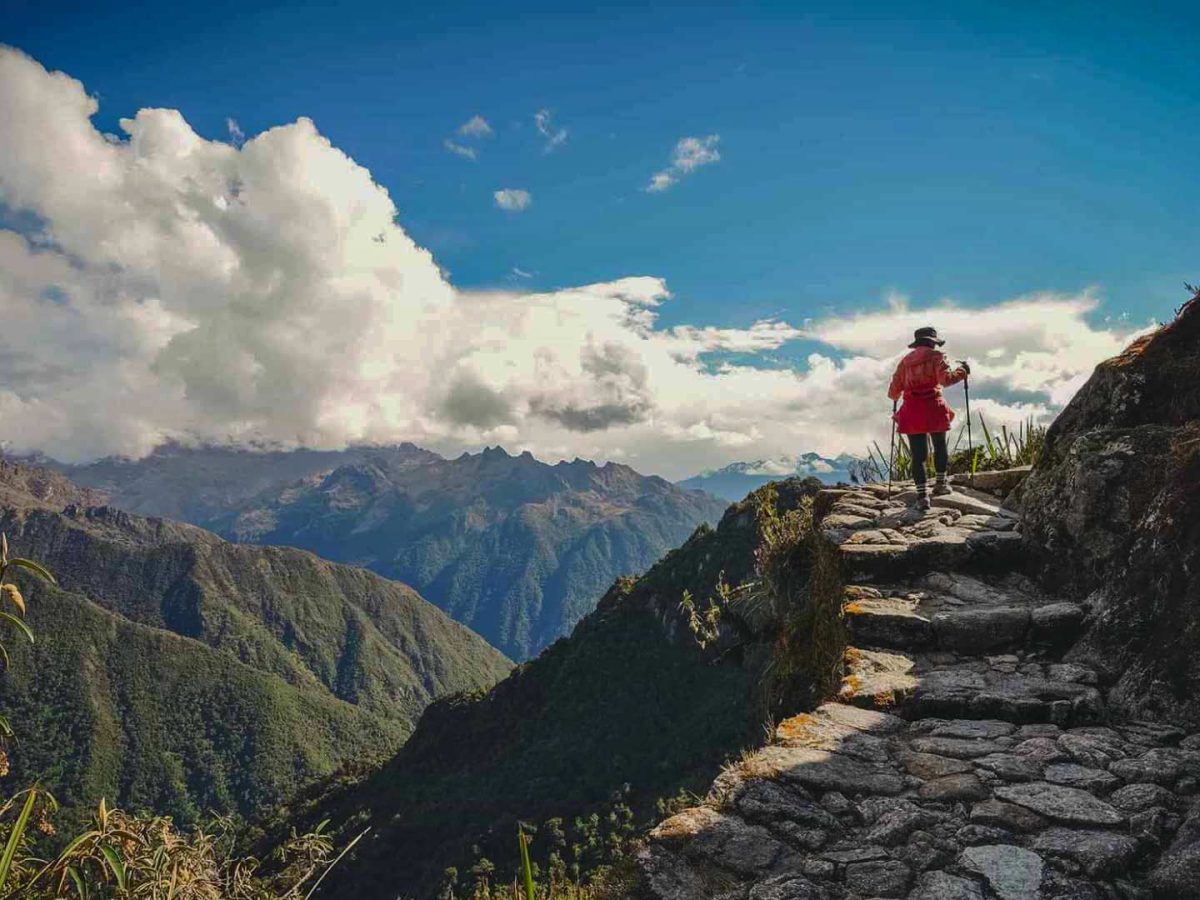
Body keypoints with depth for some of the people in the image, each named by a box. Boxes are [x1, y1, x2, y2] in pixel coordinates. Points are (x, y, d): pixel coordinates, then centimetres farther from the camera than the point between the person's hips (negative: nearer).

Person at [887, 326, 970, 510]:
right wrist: (962, 371, 2)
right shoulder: (936, 356, 2)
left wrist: (894, 397, 34)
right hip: (933, 408, -2)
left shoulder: (906, 360, 13)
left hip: (911, 412, 2)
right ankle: (940, 483, 26)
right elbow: (945, 379, -14)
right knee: (940, 446, 22)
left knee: (918, 455, 2)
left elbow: (893, 392, 12)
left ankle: (922, 495, -5)